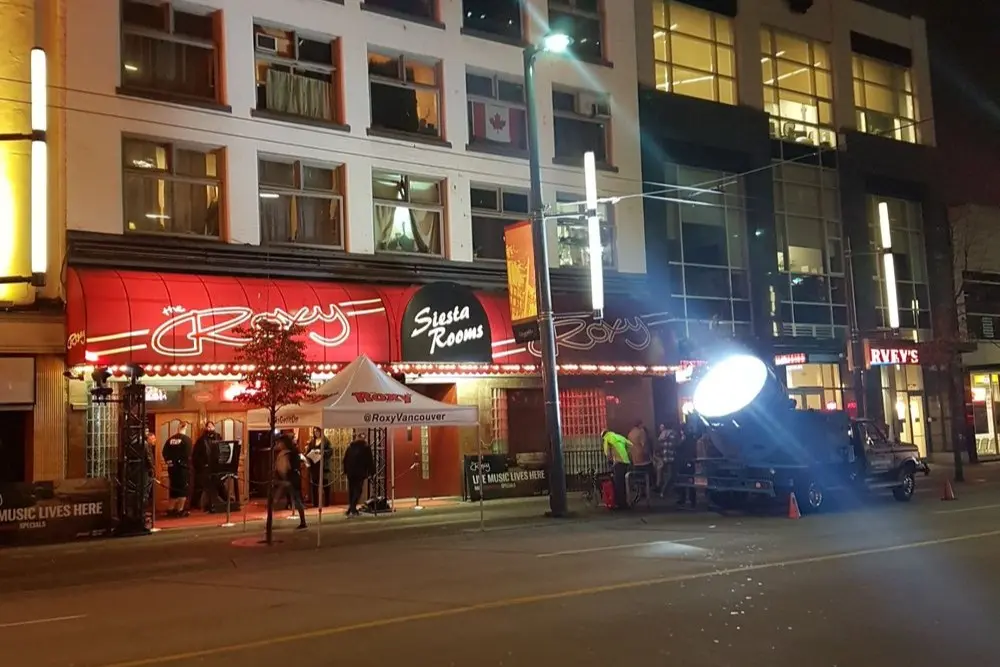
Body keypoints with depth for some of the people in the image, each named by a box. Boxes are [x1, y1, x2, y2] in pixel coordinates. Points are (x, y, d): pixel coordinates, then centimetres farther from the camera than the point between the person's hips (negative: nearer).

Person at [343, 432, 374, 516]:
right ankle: (352, 508, -17)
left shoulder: (350, 447, 13)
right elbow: (370, 460, -2)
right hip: (360, 472, -4)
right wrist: (371, 472, 1)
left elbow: (345, 460, 12)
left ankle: (351, 509, 16)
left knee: (351, 490, 13)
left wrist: (345, 471, 15)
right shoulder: (366, 447, 3)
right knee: (358, 490, -4)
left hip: (350, 472, 4)